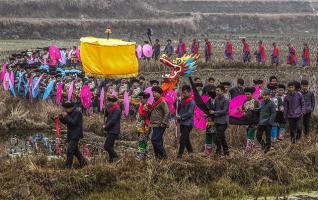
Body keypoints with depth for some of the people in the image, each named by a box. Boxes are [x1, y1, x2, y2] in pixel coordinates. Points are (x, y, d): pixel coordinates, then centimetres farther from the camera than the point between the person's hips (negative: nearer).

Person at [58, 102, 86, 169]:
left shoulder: (77, 113, -16)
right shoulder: (70, 113, 11)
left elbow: (73, 123, -25)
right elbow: (64, 122, 14)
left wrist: (66, 116, -21)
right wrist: (61, 117, -5)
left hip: (75, 135, -10)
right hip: (71, 135, 10)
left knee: (70, 150, -12)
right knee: (75, 150, 16)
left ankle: (68, 166, -9)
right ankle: (82, 162, 28)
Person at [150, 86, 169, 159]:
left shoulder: (162, 102, -12)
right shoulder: (155, 102, 16)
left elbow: (167, 113, -17)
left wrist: (163, 123, -19)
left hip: (160, 125, -9)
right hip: (155, 125, 9)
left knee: (155, 139, -14)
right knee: (158, 140, 12)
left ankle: (163, 155, -7)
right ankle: (158, 155, 18)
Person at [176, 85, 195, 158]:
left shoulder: (191, 102, -11)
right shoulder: (182, 100, 13)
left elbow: (189, 113, -19)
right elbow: (179, 109, 24)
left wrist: (181, 116, -24)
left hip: (188, 123, -8)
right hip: (182, 123, 8)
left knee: (183, 138, -12)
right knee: (186, 138, 16)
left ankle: (180, 153, -13)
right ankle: (190, 151, 28)